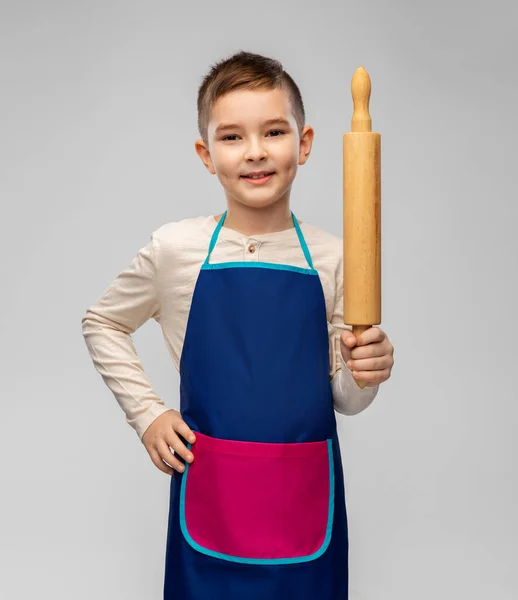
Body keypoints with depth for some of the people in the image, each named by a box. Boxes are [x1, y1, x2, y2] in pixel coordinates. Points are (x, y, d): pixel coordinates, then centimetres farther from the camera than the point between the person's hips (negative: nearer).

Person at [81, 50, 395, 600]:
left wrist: (363, 375, -16)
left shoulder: (330, 257, -3)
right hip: (209, 490, -1)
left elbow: (343, 400, 5)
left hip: (306, 493, 1)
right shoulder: (175, 249, -5)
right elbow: (101, 324, 11)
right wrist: (146, 413, 2)